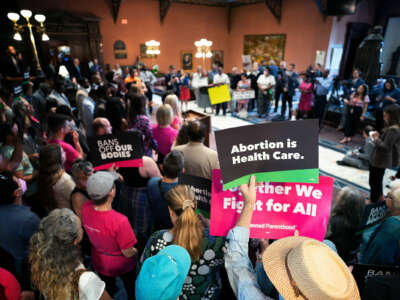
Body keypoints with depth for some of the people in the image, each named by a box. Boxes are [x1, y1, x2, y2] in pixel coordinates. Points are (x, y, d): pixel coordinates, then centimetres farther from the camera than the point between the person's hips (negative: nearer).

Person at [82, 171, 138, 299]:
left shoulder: (85, 208, -27)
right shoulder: (120, 221, -43)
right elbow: (128, 253, -28)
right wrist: (136, 250, -6)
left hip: (100, 263, 4)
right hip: (122, 265, -4)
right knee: (131, 289, 29)